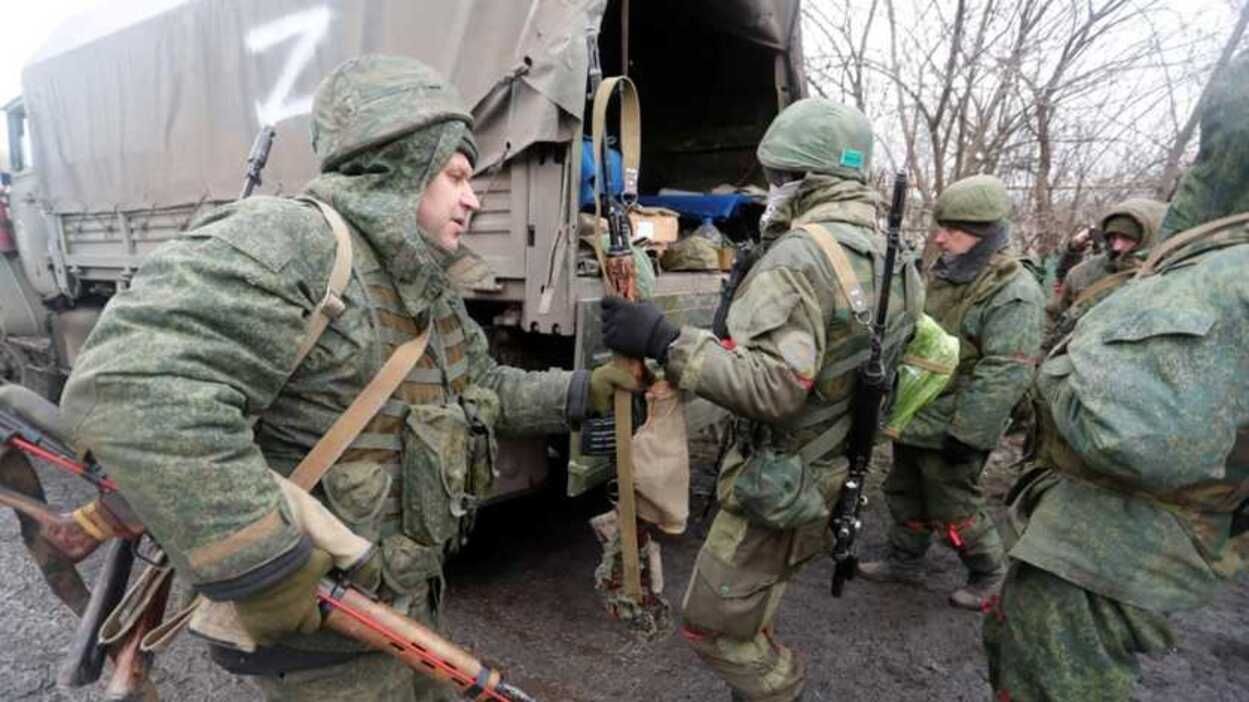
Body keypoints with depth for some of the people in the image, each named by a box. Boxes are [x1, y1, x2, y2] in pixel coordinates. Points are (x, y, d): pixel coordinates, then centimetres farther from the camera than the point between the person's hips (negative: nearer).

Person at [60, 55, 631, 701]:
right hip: (317, 616, -8)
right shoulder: (288, 243, -24)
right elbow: (133, 390, -35)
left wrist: (585, 392, 5)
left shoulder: (428, 293, 7)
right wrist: (260, 568, -32)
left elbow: (485, 393, 15)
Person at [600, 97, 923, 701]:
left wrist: (663, 342, -32)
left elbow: (771, 386, -33)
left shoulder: (801, 254, -23)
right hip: (840, 475, 9)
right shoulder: (893, 257, 7)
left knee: (712, 624, 10)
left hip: (781, 483, -9)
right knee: (744, 612, 26)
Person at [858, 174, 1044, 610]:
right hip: (915, 420, 8)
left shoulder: (1013, 292, -19)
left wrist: (967, 435, -24)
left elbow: (1003, 375, -24)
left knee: (953, 511, 8)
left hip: (951, 431, -8)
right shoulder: (944, 275, 8)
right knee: (904, 496, 20)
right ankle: (904, 561, 39)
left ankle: (990, 575, 32)